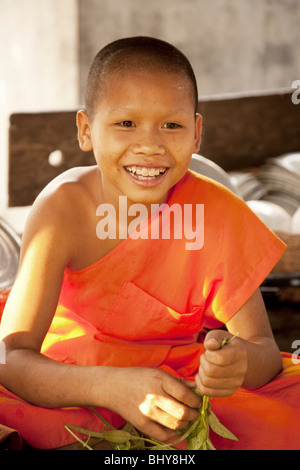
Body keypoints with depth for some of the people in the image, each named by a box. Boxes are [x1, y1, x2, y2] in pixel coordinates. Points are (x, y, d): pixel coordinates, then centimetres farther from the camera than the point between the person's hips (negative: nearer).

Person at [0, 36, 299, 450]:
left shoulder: (218, 216, -22)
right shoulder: (63, 209, -24)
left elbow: (264, 349, -17)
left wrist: (240, 363, -44)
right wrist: (112, 386, -49)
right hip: (76, 381, 0)